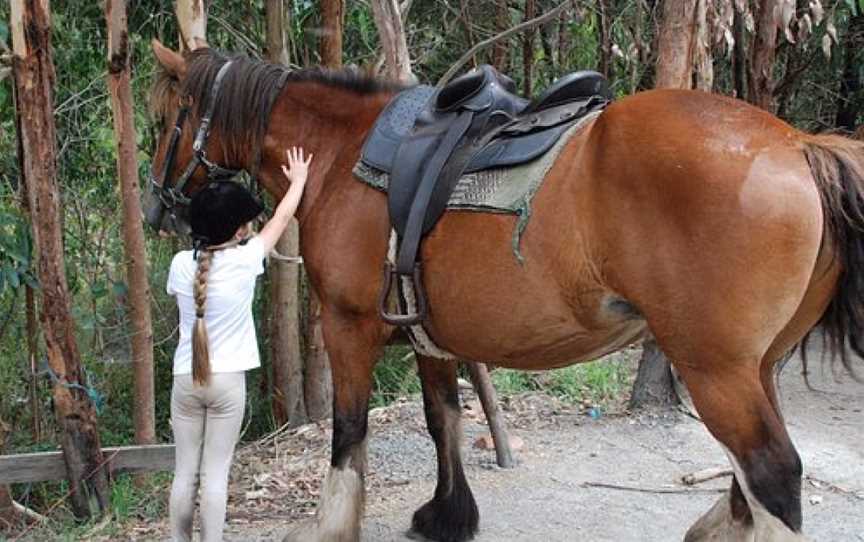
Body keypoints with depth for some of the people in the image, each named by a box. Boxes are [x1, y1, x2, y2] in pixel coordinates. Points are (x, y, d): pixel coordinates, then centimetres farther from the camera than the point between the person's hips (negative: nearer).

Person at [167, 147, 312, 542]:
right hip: (228, 381, -3)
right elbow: (281, 219, 4)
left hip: (186, 379, 3)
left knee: (184, 472, 10)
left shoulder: (181, 264, -4)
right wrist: (299, 180, 20)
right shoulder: (245, 261, -11)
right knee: (215, 474, 2)